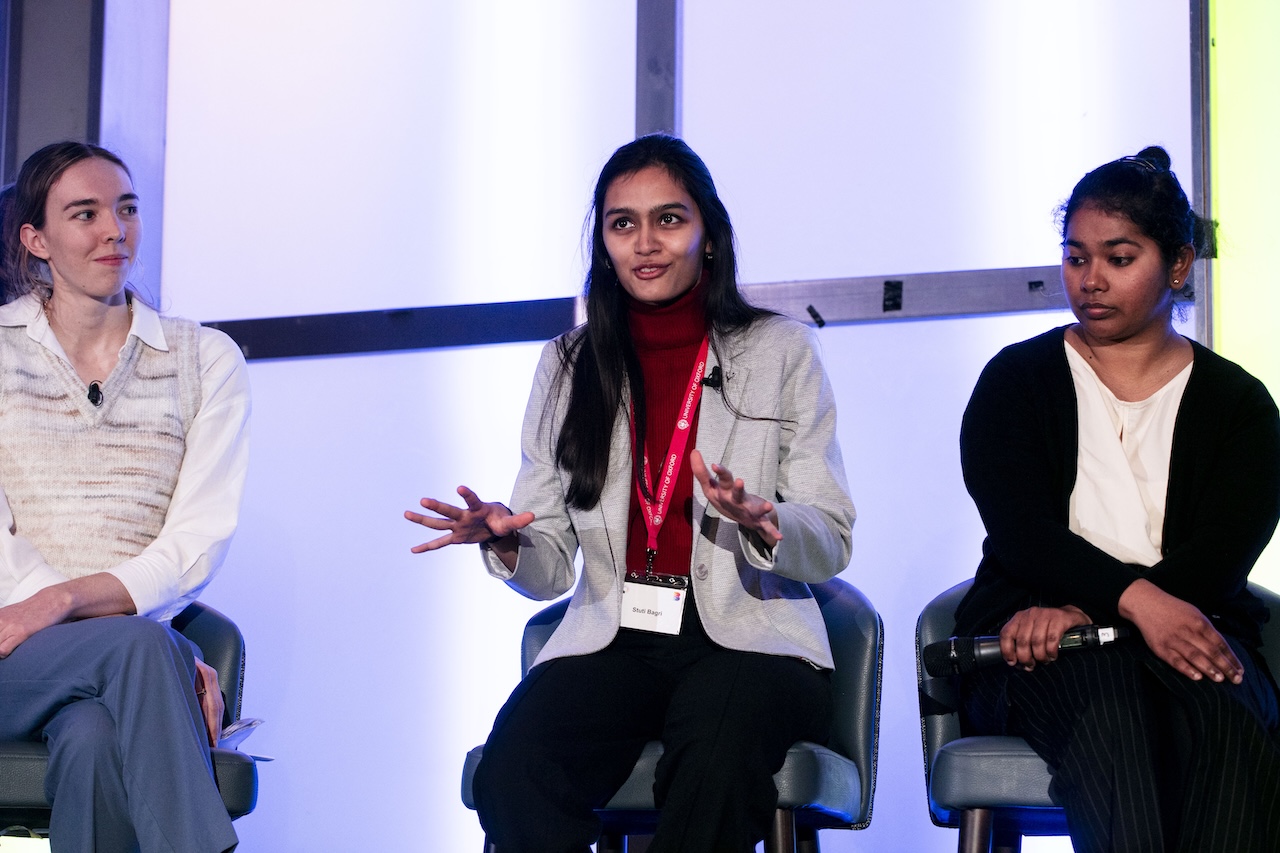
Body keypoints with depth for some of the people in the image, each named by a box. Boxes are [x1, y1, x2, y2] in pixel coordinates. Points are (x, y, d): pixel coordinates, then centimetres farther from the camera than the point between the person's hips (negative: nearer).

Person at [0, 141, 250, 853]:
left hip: (133, 647, 1)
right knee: (141, 647, -34)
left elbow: (198, 542, 1)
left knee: (94, 739, -35)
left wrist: (63, 600, -19)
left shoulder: (207, 360, 12)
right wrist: (166, 653, -16)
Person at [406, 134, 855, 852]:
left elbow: (830, 544, 3)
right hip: (613, 641, 2)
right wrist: (507, 541, -12)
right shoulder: (569, 367, 15)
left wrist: (760, 522, -20)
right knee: (512, 772, -32)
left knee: (717, 764, -38)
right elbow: (550, 571, 12)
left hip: (751, 638, -2)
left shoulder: (782, 351, 8)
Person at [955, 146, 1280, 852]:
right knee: (1107, 708, -37)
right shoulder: (1016, 381, 13)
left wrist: (1080, 611, -18)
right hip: (1036, 633, -1)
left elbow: (1220, 557, -1)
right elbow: (1021, 534, -2)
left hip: (1183, 627, 1)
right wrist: (1139, 600, -22)